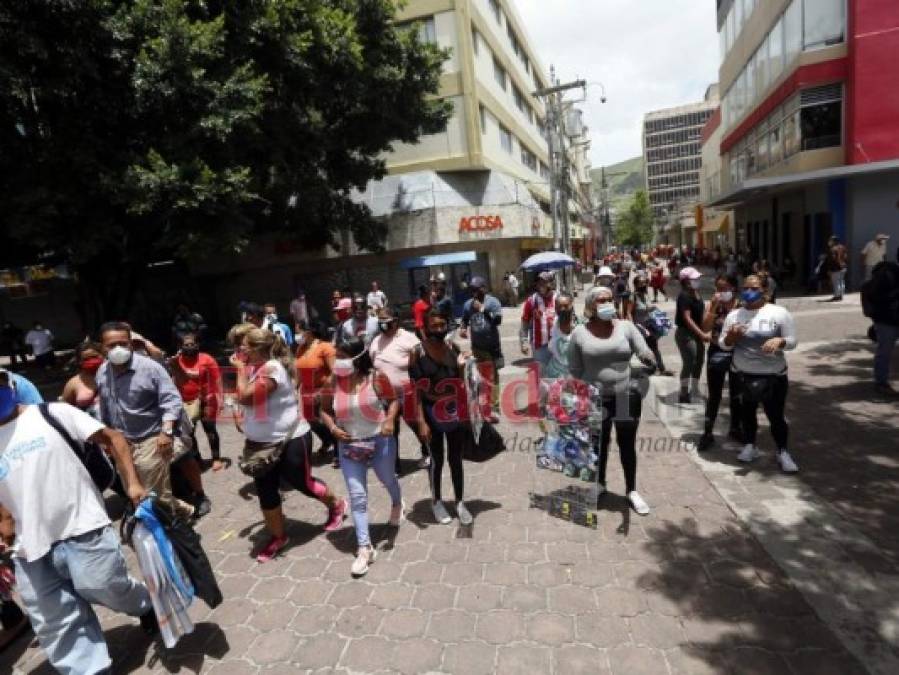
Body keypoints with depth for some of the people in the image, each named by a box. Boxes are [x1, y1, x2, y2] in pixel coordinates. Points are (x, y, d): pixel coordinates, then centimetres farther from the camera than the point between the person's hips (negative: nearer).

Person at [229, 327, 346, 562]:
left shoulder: (273, 368, -24)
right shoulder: (254, 367, 4)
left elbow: (245, 397, -27)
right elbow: (242, 398, 16)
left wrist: (241, 369, -17)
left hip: (291, 440, -8)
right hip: (262, 442, 8)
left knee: (302, 482, 8)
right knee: (265, 491, 11)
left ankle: (336, 505, 35)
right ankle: (278, 536, 29)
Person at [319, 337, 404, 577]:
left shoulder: (377, 378, -17)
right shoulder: (333, 381, -10)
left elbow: (393, 400, -3)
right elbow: (325, 410, 5)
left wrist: (390, 420, -20)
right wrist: (333, 428, -12)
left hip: (380, 441, -1)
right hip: (349, 445, 1)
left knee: (387, 480, 24)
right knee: (357, 496, 1)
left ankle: (397, 504, 59)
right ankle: (364, 548, 13)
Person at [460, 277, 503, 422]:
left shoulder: (492, 301, -9)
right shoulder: (468, 304, 2)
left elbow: (498, 320, -19)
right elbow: (465, 320, 16)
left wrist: (483, 309, -21)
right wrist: (463, 329, -5)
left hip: (492, 345, -4)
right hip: (476, 346, 4)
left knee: (492, 377, 0)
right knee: (482, 377, 14)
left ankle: (494, 408, 3)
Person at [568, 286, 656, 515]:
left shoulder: (626, 327, -3)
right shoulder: (579, 333, -6)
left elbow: (646, 356, -5)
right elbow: (574, 371, -1)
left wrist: (648, 360, -27)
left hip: (627, 397, 1)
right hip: (595, 401, 0)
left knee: (627, 445, 14)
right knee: (598, 444, 17)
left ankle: (632, 490, 32)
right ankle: (599, 484, 39)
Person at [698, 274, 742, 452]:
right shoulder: (713, 304, -3)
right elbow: (705, 328, -13)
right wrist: (714, 307, -19)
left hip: (737, 354, 0)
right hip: (716, 354, 0)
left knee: (736, 394, 15)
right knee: (714, 396, 5)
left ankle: (735, 428, 33)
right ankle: (707, 433, 11)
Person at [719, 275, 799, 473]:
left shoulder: (779, 313, -5)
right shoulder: (734, 315, 1)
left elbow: (792, 341, -3)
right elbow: (723, 345, 4)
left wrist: (780, 341, -25)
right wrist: (731, 336, -18)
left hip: (774, 376, -2)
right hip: (743, 375, 2)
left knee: (776, 415, 5)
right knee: (746, 413, 15)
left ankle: (783, 451, 23)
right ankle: (749, 445, 32)